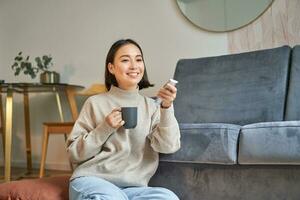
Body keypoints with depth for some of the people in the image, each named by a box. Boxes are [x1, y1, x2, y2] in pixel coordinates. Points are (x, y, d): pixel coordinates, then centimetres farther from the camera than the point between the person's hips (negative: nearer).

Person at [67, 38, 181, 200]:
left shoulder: (151, 106, 11)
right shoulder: (95, 103, 6)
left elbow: (168, 146, -5)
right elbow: (75, 153, 5)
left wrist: (167, 107, -19)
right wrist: (104, 129, -9)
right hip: (91, 180, -3)